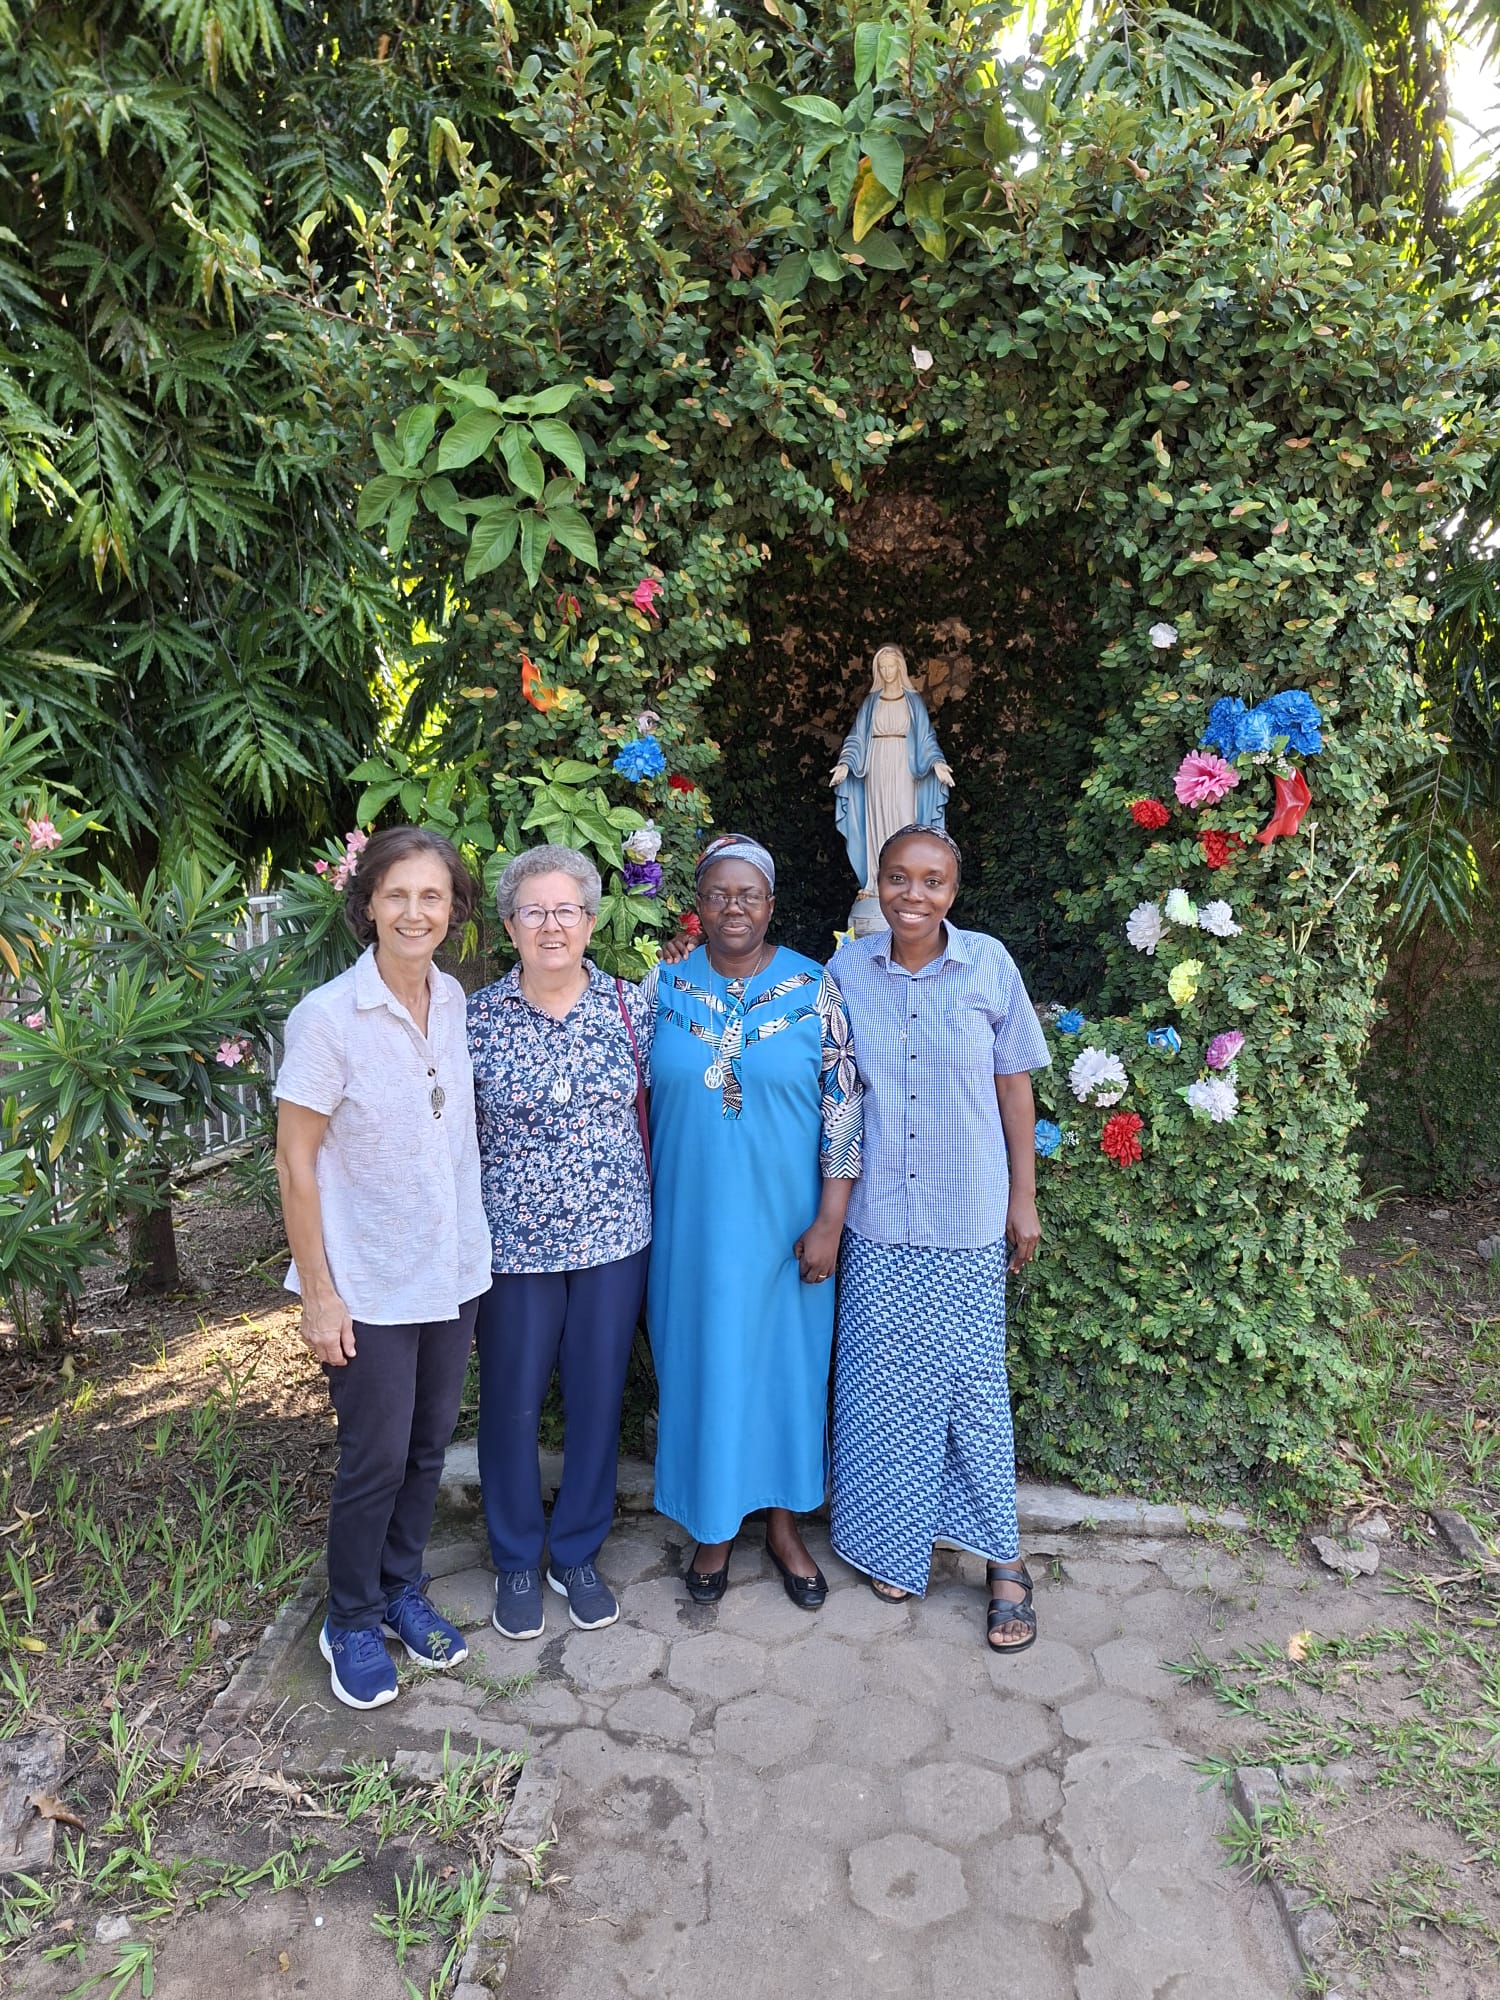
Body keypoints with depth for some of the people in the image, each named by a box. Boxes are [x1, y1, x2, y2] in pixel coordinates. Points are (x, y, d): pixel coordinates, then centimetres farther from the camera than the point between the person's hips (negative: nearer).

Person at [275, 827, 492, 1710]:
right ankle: (352, 1623, 32)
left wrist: (473, 1240, 8)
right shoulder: (328, 1016, -17)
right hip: (371, 1286, -5)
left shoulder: (458, 1001, -1)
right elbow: (296, 1163, -13)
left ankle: (403, 1590, 40)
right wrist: (318, 1293, -12)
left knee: (428, 1446, 18)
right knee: (376, 1461, 8)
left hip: (455, 1272, 5)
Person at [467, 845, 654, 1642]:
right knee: (511, 1404, 11)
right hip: (513, 1241, -1)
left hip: (613, 1237, 2)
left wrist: (644, 1207, 5)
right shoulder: (477, 1017, -5)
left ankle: (578, 1555, 34)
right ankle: (516, 1562, 34)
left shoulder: (630, 1006, -1)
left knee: (597, 1399, 13)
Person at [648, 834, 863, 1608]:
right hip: (692, 1222, 1)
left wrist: (829, 1222, -10)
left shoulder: (814, 990, -6)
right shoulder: (664, 988, -2)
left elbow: (843, 1107, -6)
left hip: (784, 1222, -1)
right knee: (702, 1361, 11)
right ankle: (714, 1524, 31)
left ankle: (783, 1522, 33)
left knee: (787, 1359, 12)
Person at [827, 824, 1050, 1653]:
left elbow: (1014, 1086, 1)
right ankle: (895, 1542, 33)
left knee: (974, 1383, 7)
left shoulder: (988, 964, -5)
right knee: (883, 1382, 11)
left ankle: (1004, 1562, 24)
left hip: (968, 1219, -1)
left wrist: (1024, 1198, 3)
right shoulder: (847, 969, -3)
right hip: (876, 1219, 1)